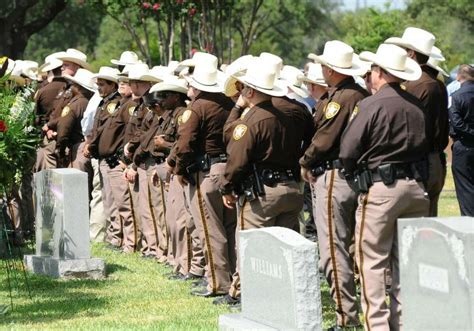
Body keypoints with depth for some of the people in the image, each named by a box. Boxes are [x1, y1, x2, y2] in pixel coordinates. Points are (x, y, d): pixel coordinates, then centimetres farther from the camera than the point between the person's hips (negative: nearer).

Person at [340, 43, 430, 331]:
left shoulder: (372, 105, -11)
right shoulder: (417, 105, 6)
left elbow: (347, 151, -10)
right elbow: (425, 144, 13)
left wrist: (356, 177, 6)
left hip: (380, 189, -6)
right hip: (416, 186, 6)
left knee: (373, 261, 0)